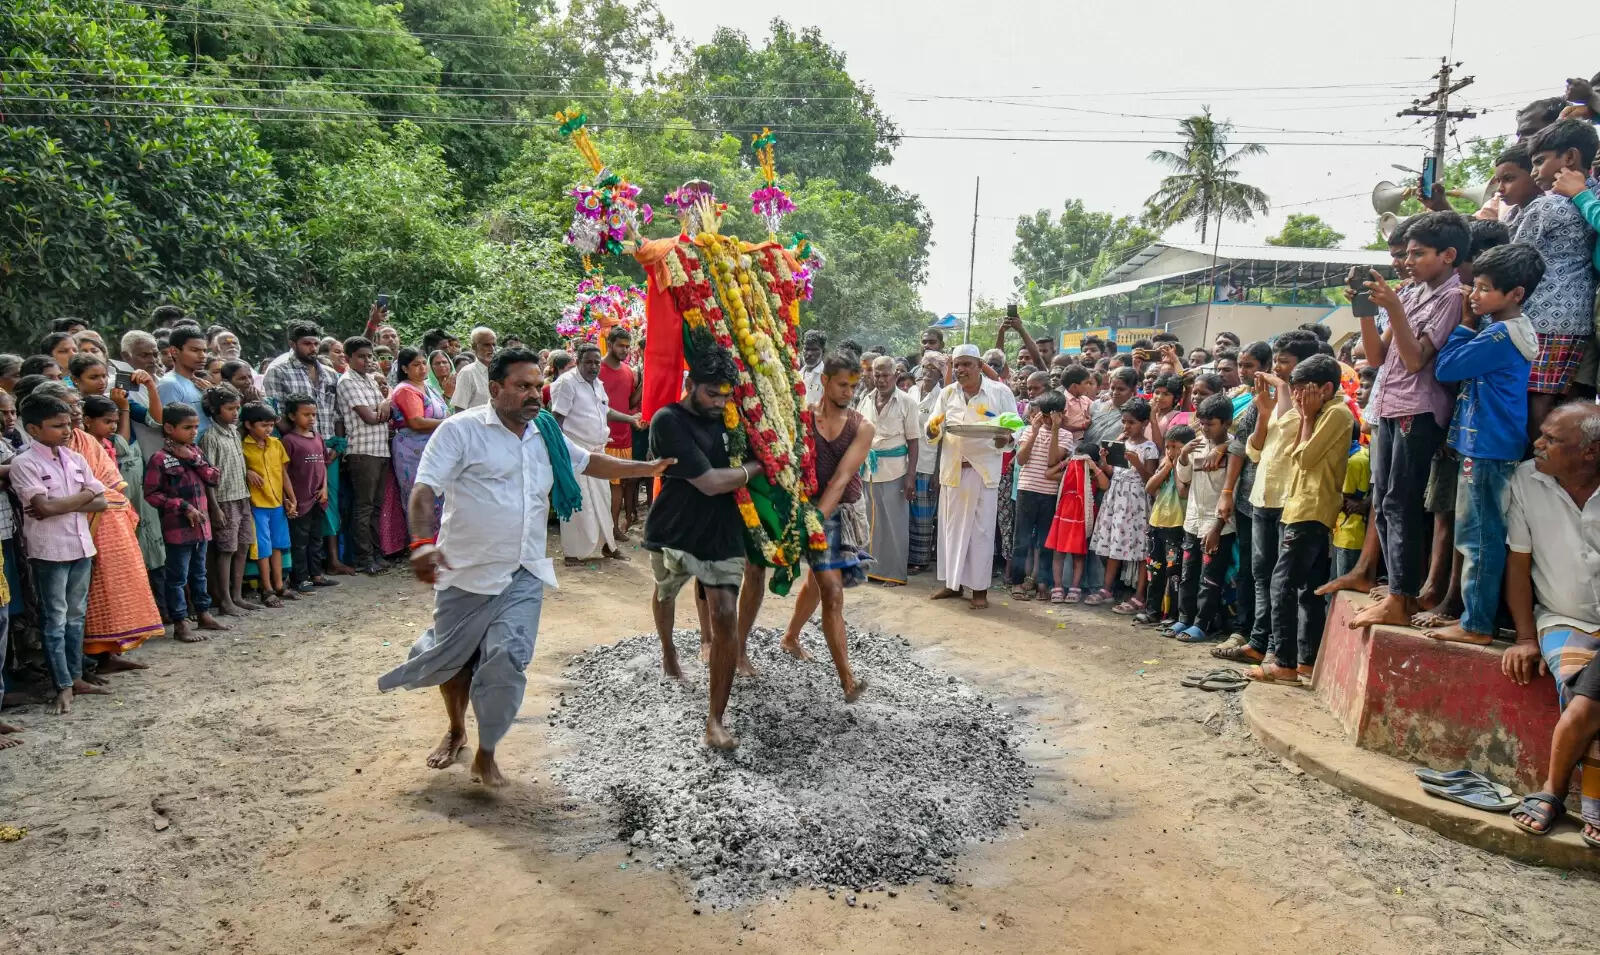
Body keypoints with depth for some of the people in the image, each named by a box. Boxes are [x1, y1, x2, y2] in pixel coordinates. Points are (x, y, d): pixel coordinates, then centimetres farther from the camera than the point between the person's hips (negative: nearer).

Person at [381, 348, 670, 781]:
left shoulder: (545, 434, 9)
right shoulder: (460, 430, -11)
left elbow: (590, 462, 22)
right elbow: (424, 490, -19)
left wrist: (649, 468, 18)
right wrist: (422, 542, -36)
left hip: (524, 575, 3)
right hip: (467, 572, -3)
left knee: (507, 661, -10)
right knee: (453, 659, 14)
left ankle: (486, 754, 11)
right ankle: (455, 731, 44)